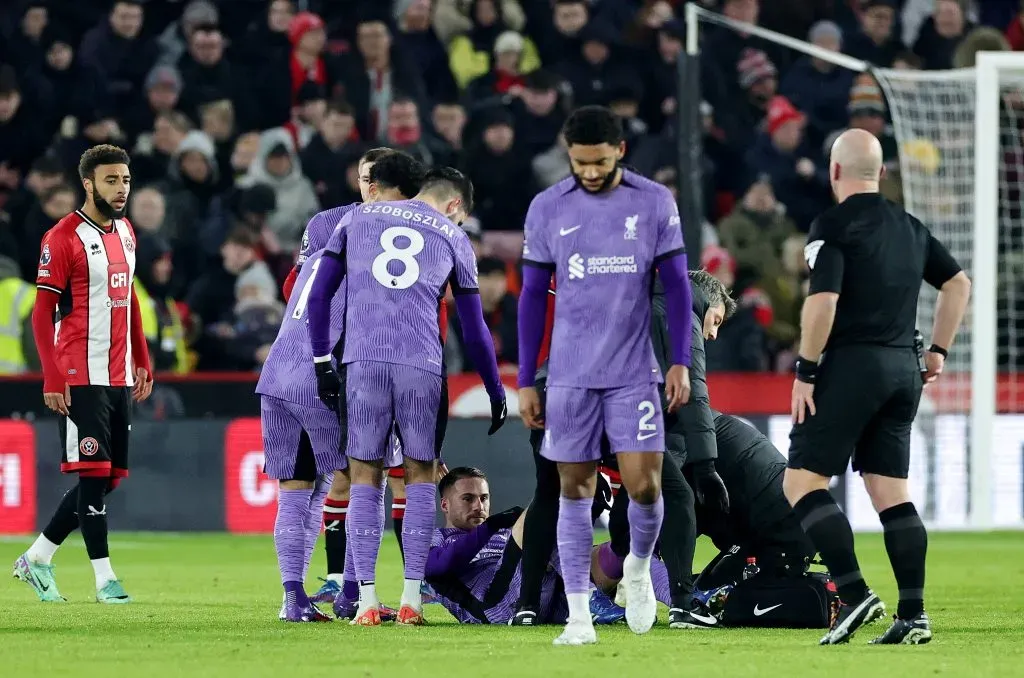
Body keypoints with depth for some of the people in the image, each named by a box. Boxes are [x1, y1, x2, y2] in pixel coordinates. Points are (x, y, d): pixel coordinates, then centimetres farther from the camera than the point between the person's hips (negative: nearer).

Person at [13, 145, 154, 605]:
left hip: (120, 377, 8)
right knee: (95, 472, -8)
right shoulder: (63, 238, -9)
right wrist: (52, 380, -17)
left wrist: (142, 363, 18)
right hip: (80, 376, -8)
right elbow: (42, 314, -11)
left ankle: (37, 558, 18)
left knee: (111, 476, 8)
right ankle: (104, 577, -4)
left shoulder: (125, 232, 14)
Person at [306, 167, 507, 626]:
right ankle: (412, 598, 3)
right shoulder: (452, 238, 15)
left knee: (365, 476, 7)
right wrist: (496, 393, 25)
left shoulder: (357, 219, 18)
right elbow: (474, 330, 16)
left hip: (363, 361, 1)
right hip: (422, 365, -1)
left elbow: (318, 296, 12)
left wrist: (322, 361, 15)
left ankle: (366, 600, 0)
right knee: (421, 476, 10)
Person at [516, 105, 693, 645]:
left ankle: (638, 568, 23)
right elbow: (532, 297, 6)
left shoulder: (654, 203, -1)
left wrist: (680, 362, -3)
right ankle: (579, 615, 7)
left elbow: (676, 285, 4)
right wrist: (525, 382, 5)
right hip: (570, 374, 1)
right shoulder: (547, 209, 1)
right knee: (576, 491, 2)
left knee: (644, 484, -8)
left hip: (634, 373, -1)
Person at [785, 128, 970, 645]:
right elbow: (958, 283, 22)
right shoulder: (909, 227, 15)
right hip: (904, 369, 7)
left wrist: (805, 372, -11)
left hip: (852, 364, -7)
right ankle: (913, 615, 0)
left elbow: (822, 302, -17)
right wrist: (937, 350, 26)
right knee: (892, 494, 8)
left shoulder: (833, 226, -8)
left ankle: (855, 594, -17)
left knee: (802, 481, -4)